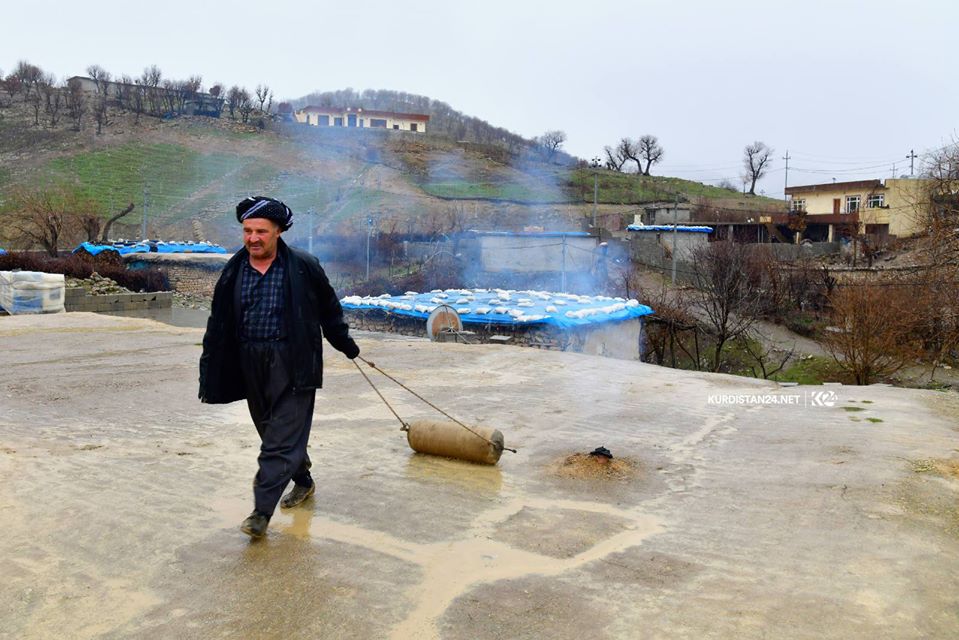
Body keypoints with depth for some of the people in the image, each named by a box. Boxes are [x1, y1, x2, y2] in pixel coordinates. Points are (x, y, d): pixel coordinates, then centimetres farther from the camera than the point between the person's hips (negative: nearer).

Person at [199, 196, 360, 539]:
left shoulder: (304, 266, -5)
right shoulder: (233, 271, 5)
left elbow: (329, 309, 8)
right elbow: (218, 325, 9)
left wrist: (346, 345, 14)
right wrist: (210, 374, 6)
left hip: (292, 365, -5)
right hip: (251, 365, 5)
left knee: (281, 438, -6)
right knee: (271, 430, 16)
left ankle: (262, 511, -3)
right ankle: (303, 481, 37)